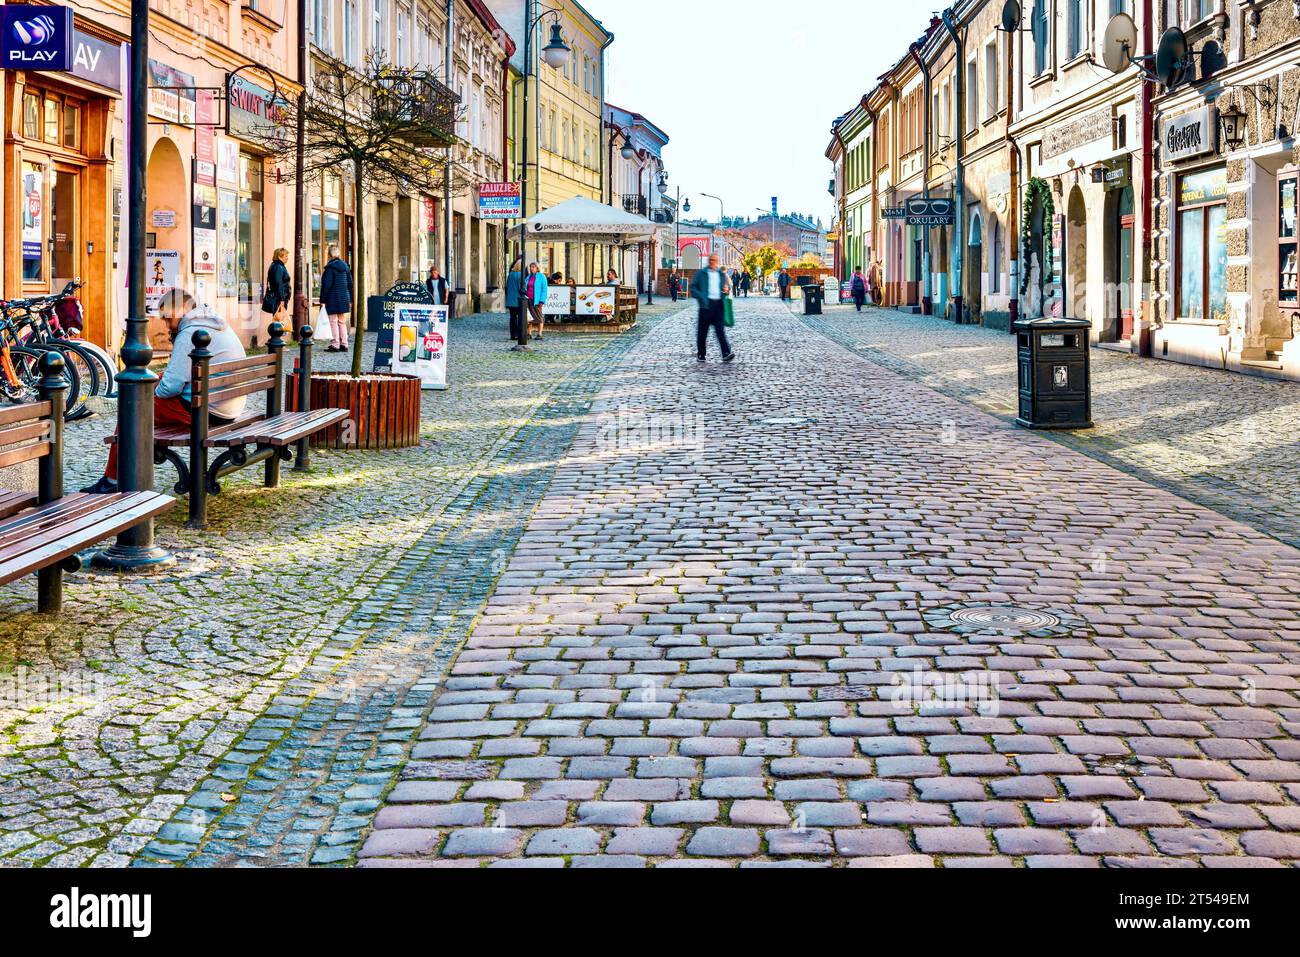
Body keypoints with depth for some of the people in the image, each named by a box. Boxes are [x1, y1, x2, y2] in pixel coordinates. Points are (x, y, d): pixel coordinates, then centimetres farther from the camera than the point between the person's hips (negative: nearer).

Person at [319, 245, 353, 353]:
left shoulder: (330, 267, -12)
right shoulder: (345, 266, 10)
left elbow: (326, 284, -14)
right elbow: (350, 283, 14)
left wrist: (322, 299, -9)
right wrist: (350, 299, 19)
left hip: (333, 299, -7)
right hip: (344, 298, 7)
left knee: (333, 322, -2)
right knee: (342, 322, 13)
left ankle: (335, 345, -4)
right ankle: (344, 344, 12)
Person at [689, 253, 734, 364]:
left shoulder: (722, 274, 16)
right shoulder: (701, 274, 7)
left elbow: (728, 286, 25)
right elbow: (693, 287, 4)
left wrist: (727, 290, 1)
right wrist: (700, 297, -12)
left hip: (719, 304, 1)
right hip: (706, 304, -1)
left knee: (721, 330, -9)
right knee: (702, 330, 3)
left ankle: (726, 353, -16)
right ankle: (701, 354, 15)